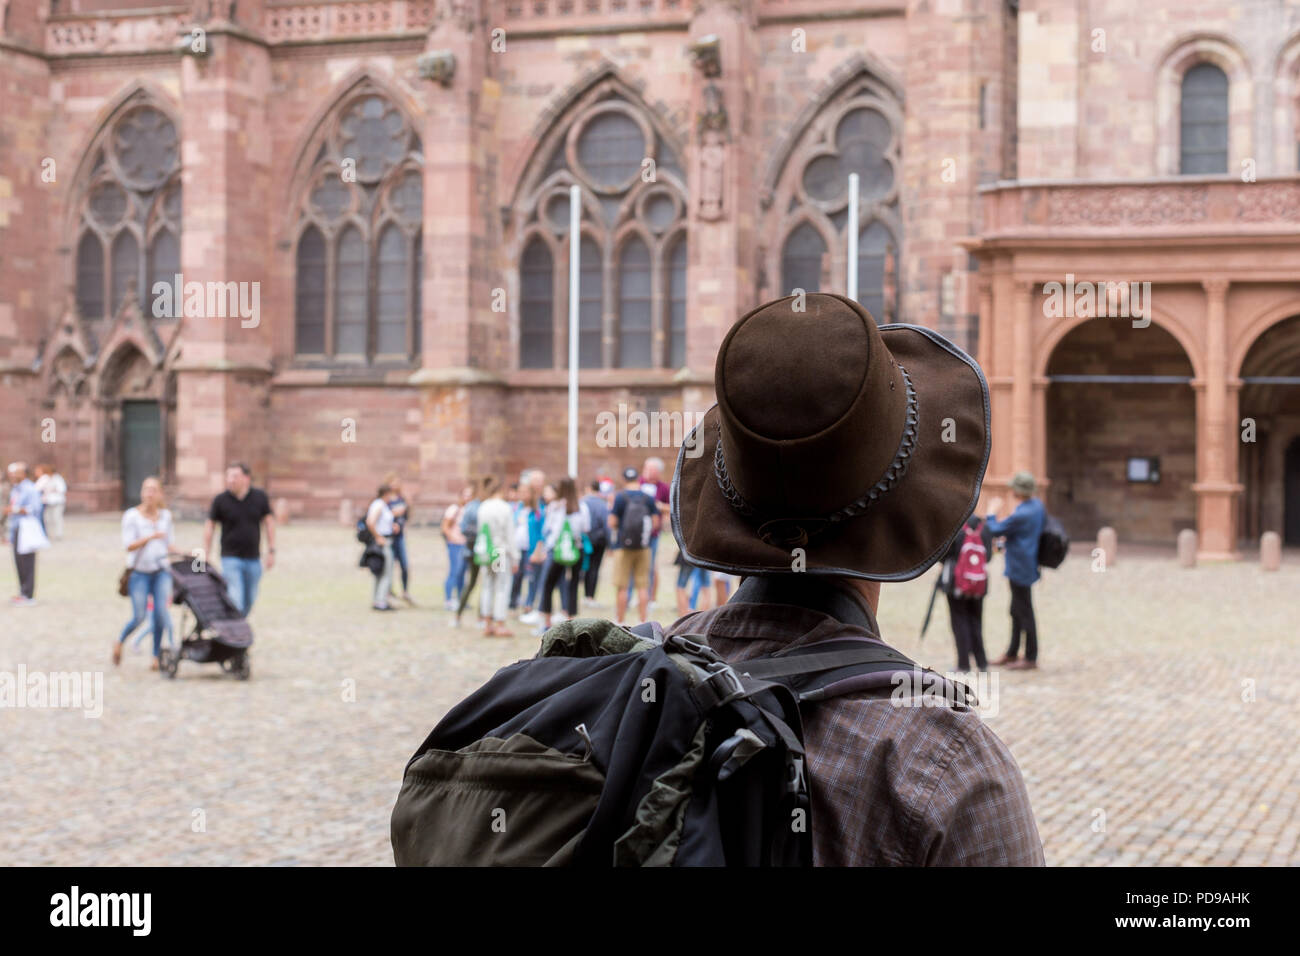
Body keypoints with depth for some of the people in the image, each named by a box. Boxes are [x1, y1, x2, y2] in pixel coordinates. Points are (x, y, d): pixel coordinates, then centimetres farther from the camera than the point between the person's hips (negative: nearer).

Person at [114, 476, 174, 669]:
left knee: (161, 613, -8)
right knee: (139, 617, -5)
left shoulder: (165, 516, 6)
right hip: (140, 572, -3)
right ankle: (119, 642, 24)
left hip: (161, 571, 3)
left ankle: (156, 656, 4)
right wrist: (150, 538, -28)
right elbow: (128, 545, -15)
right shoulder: (132, 516, -6)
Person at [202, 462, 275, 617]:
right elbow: (209, 525, 4)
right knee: (235, 601, -13)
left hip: (253, 559, 3)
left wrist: (271, 551, 6)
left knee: (249, 601, 11)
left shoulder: (260, 497, 0)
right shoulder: (220, 500, -6)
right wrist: (206, 554, 2)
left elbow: (269, 522, 8)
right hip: (231, 558, -3)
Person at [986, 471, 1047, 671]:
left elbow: (995, 531, -16)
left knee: (1024, 612, 0)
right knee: (1016, 611, 18)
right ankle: (1012, 654, 29)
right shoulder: (1038, 506, 4)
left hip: (1020, 569, -10)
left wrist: (992, 514, 2)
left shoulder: (1021, 515, -25)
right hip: (1028, 565, 10)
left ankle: (1031, 658, 8)